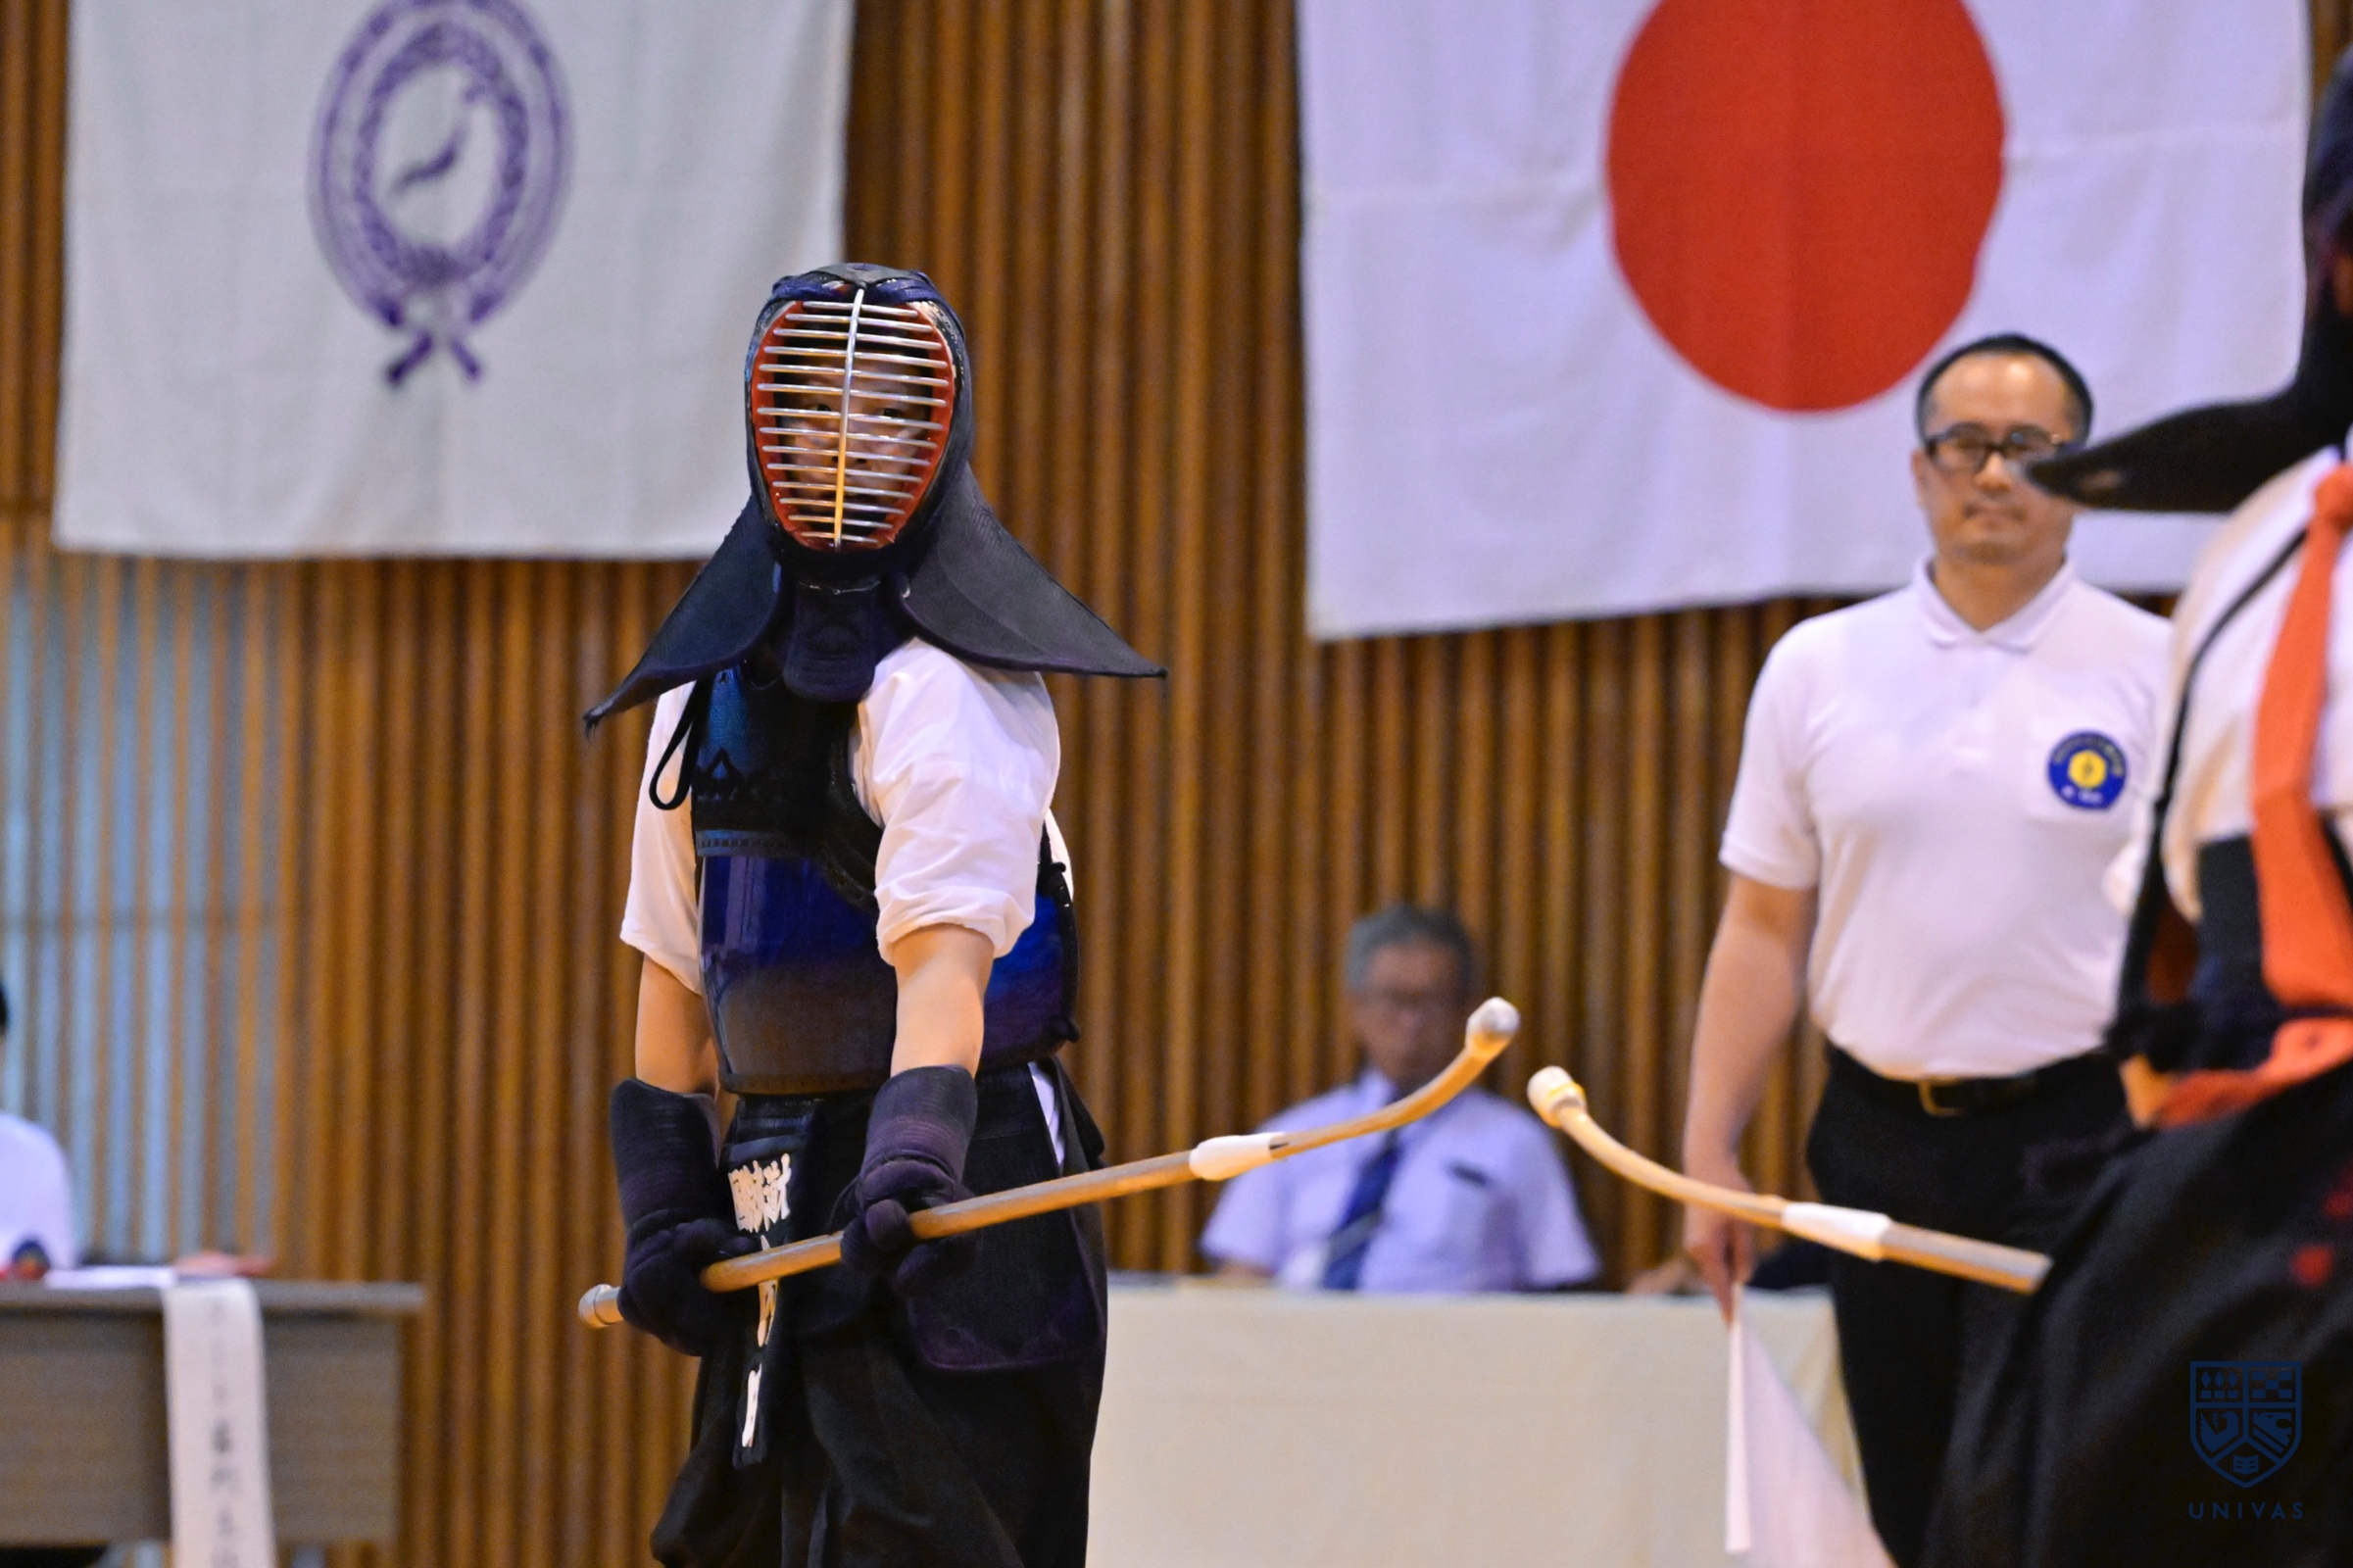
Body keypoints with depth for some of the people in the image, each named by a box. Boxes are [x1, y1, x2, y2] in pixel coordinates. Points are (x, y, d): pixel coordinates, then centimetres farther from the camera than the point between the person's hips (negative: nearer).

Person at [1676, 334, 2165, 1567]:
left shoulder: (2148, 675, -1)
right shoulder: (1820, 669, 7)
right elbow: (1763, 928, 8)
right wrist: (1708, 1152, 3)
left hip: (2072, 1144, -3)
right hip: (1879, 1137, 4)